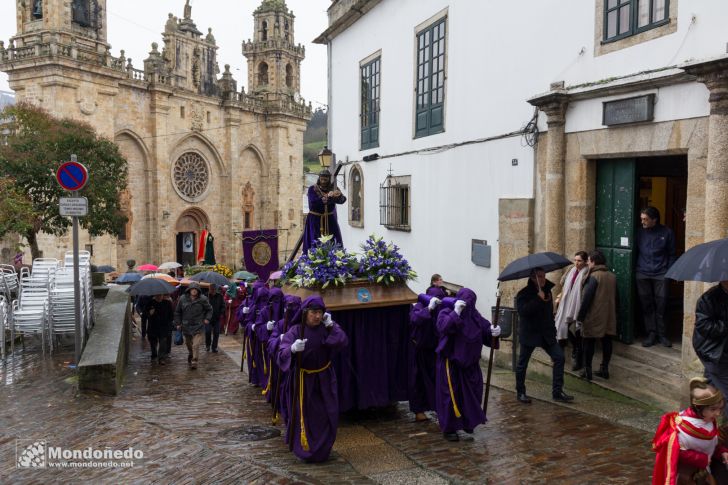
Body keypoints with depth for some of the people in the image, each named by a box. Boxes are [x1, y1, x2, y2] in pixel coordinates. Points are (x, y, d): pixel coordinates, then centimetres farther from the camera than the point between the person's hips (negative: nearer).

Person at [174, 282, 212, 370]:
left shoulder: (203, 299, -6)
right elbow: (177, 312, 10)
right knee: (188, 343, 19)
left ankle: (194, 361, -8)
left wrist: (207, 318, -3)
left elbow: (209, 309, 9)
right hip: (186, 326, 3)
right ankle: (190, 355, 44)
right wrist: (178, 323, 6)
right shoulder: (183, 298, 0)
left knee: (196, 345, -13)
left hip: (198, 326, -3)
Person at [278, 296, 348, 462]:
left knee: (327, 415, 9)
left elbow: (343, 342, -19)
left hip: (324, 379, 3)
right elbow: (282, 355, -25)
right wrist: (292, 349, -45)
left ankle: (322, 449, 32)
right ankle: (306, 450, 29)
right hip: (303, 380, -3)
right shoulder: (296, 331, -17)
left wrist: (331, 325, -22)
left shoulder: (326, 328, -8)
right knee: (305, 416, 7)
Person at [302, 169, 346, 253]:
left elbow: (342, 200, -12)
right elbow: (313, 202, -21)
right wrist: (327, 197, -31)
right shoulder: (312, 189, -4)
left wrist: (339, 195, -36)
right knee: (315, 244, -7)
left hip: (330, 220, 2)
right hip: (315, 219, -2)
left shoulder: (333, 188, 3)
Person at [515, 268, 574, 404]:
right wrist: (538, 299, -32)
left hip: (546, 334, 5)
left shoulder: (547, 291, 8)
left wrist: (552, 329, 19)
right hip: (529, 334, -5)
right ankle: (520, 392, 21)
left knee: (559, 357, -5)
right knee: (522, 364, 4)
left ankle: (557, 392, 3)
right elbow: (522, 311, -31)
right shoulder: (524, 294, -12)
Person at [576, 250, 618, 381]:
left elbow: (586, 299, -19)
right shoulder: (612, 276, 6)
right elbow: (616, 297, 13)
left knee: (589, 342, 4)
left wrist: (580, 317, -14)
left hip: (593, 317, -6)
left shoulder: (593, 277, -16)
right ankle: (604, 369, 18)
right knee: (606, 341, 11)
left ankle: (587, 370, 9)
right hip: (609, 316, 6)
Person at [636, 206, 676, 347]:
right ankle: (651, 333, 11)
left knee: (661, 306, 0)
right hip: (642, 275, 2)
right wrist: (635, 268, 4)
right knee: (646, 305, 3)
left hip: (661, 275, -2)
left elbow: (671, 254, 6)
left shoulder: (667, 232, 1)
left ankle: (662, 334, 11)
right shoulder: (640, 232, 6)